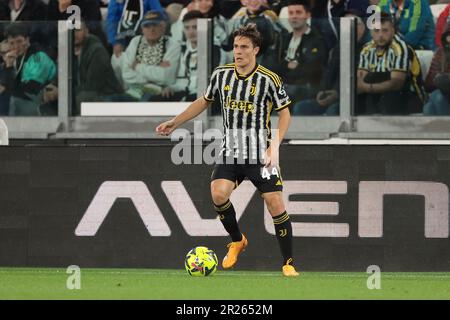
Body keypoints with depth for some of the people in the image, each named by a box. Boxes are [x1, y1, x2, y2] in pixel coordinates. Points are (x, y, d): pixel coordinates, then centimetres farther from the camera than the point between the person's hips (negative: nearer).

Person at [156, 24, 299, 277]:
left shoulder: (269, 79, -8)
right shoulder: (221, 75, 3)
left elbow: (284, 112, 0)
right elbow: (204, 101, 19)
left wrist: (275, 145, -11)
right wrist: (175, 123, 16)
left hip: (261, 152, -3)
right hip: (230, 151, 3)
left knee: (276, 204, -9)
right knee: (218, 193, -19)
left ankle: (289, 263, 3)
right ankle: (237, 241, 8)